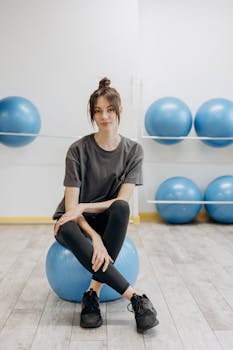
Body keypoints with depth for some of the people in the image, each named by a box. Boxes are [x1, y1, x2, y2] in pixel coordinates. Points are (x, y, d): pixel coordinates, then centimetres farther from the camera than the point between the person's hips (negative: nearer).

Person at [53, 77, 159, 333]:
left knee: (121, 208, -35)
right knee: (67, 231, -38)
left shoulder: (133, 150, -6)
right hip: (76, 220, -1)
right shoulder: (79, 150, -12)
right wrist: (95, 237, -31)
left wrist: (83, 207, -25)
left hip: (107, 219, 2)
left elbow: (122, 202, -12)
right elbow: (71, 204, -16)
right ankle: (135, 298, -35)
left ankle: (93, 294, -29)